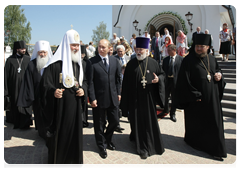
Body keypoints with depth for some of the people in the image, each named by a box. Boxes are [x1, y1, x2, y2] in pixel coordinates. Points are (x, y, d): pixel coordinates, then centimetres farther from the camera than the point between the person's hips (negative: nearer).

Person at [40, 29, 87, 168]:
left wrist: (83, 89, -2)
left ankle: (75, 162, 35)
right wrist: (53, 91, -30)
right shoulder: (55, 63, -10)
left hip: (75, 106, 6)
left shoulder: (79, 64, 10)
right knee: (59, 136, 6)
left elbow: (84, 81, 18)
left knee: (75, 133, 15)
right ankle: (57, 163, 28)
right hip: (60, 107, -5)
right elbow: (45, 83, -11)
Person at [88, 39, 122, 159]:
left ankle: (107, 139, 41)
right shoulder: (92, 62, -8)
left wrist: (118, 93, 6)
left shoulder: (114, 61, 5)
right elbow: (90, 82, -10)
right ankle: (101, 146, 33)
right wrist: (92, 98, -13)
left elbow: (118, 78, 10)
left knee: (114, 121, 13)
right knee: (100, 124, 11)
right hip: (99, 98, -3)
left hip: (113, 97, 4)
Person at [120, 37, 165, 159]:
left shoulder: (153, 63, 2)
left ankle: (152, 144, 31)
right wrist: (125, 98, -2)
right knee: (137, 121, 5)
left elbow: (162, 74, 11)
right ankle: (142, 147, 21)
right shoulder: (131, 64, 1)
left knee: (150, 121, 8)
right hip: (135, 98, 0)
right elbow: (126, 82, 1)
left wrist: (158, 79, -13)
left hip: (148, 98, 1)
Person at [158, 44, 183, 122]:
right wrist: (166, 76, -2)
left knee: (174, 98, 7)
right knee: (165, 97, 15)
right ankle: (165, 111, 37)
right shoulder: (165, 59, 5)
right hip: (167, 81, 3)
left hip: (176, 81, -3)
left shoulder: (181, 59, -5)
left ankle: (172, 114, 24)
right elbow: (163, 70, 10)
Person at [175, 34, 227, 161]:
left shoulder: (212, 59, 9)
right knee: (196, 122, 9)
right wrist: (194, 95, -17)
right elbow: (184, 80, -15)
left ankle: (215, 149, 28)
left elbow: (218, 72, 22)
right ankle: (195, 142, 34)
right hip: (196, 99, -5)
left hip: (212, 98, 6)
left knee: (214, 123, 11)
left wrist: (219, 76, -2)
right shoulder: (188, 60, -10)